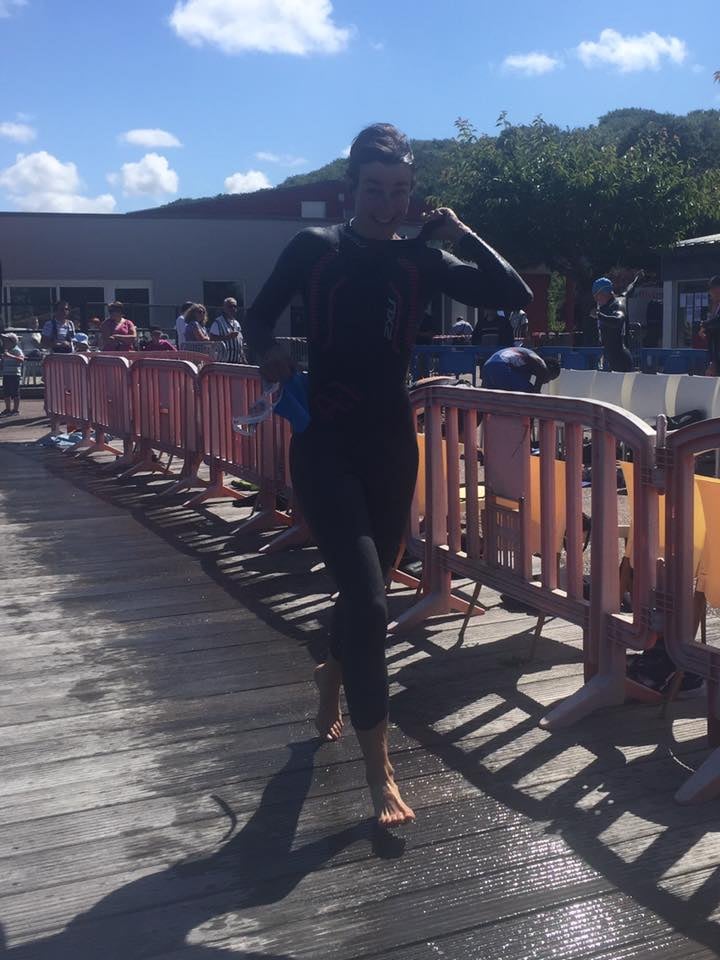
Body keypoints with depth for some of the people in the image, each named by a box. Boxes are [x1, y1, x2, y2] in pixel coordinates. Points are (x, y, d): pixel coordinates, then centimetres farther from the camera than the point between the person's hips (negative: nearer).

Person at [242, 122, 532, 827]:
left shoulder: (422, 261, 4)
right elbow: (258, 317, 6)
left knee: (365, 587, 16)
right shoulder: (314, 249, -2)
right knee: (368, 599, -14)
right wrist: (268, 355, -14)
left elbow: (515, 296, -1)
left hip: (392, 443, 4)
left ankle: (331, 688, 47)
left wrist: (461, 235, -6)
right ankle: (378, 769, -5)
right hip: (325, 443, -4)